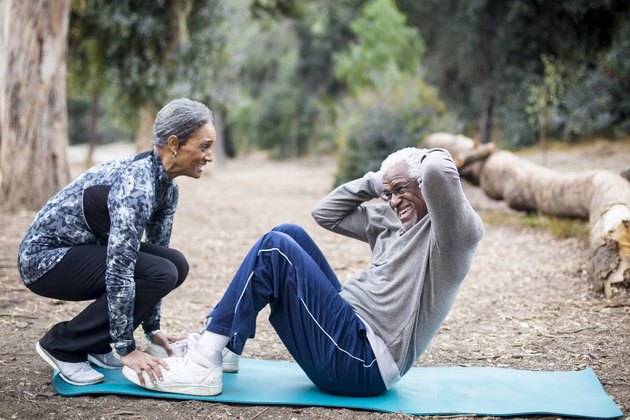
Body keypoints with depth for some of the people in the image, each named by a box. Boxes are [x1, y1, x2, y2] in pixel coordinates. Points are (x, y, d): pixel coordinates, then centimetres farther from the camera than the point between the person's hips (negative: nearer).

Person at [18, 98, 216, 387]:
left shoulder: (167, 187, -1)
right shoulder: (135, 184, -30)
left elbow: (156, 250, 8)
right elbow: (119, 270, -31)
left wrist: (152, 328, 7)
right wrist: (126, 348, -25)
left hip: (79, 250, 9)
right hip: (44, 258, -9)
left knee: (175, 265, -4)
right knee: (161, 273, -22)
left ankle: (94, 345, 9)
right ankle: (62, 346, -6)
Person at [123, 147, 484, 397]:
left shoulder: (451, 232, -10)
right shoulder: (392, 220, 15)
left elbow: (440, 170, -31)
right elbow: (326, 214, 19)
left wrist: (426, 159, -7)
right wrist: (374, 183, 10)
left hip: (363, 364, -9)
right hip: (351, 332, 9)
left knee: (275, 248, -13)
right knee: (289, 233, 8)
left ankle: (202, 366, -10)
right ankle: (218, 343, 8)